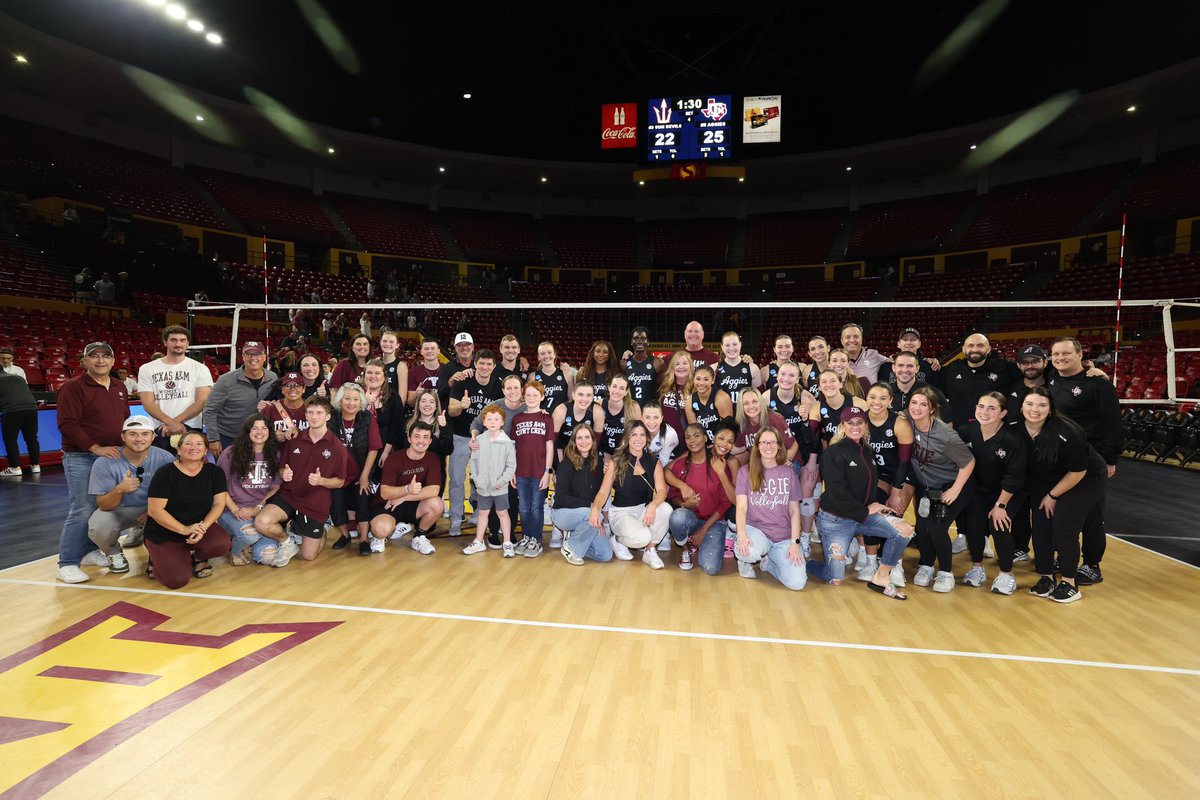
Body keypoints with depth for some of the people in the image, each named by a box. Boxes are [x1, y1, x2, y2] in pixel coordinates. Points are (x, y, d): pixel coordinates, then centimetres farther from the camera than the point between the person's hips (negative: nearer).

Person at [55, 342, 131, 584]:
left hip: (113, 457, 6)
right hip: (82, 458, -6)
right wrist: (96, 448, -20)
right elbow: (67, 425, -15)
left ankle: (89, 552, 25)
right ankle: (68, 563, 3)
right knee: (82, 510, -7)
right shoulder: (73, 387, -8)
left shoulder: (119, 387, 12)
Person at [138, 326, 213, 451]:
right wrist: (171, 422, -16)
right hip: (157, 431, 1)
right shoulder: (147, 369, 8)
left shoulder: (200, 369, 4)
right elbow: (148, 403, 0)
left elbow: (202, 401, -4)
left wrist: (175, 421, -15)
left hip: (190, 430, -1)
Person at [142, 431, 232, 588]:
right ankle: (158, 559, 15)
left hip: (200, 526, 3)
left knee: (222, 544, -29)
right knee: (178, 580, -21)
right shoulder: (165, 473, -12)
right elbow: (154, 510, -16)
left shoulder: (215, 472, -2)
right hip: (164, 535, -3)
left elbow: (219, 504, -5)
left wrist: (203, 526, -22)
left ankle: (195, 555, 7)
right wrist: (185, 529, -23)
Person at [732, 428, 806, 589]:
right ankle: (745, 559, 2)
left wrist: (795, 542, -6)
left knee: (797, 583, -19)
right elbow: (741, 507, -5)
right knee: (750, 552, -38)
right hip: (755, 528, -2)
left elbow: (794, 511, 6)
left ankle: (768, 562, 14)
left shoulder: (789, 473, 6)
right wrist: (742, 535, -22)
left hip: (784, 536, 2)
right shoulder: (745, 472, 2)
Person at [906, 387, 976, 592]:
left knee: (937, 528, -13)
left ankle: (946, 572, 11)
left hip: (950, 484, -4)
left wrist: (955, 490, -16)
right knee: (922, 527, -3)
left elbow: (969, 462, -17)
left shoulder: (945, 435, -29)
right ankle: (925, 566, 22)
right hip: (924, 485, 4)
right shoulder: (906, 420, -17)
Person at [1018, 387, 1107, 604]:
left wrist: (1052, 496, -12)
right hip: (1045, 479, 5)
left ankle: (1069, 583, 3)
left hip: (1086, 480, -4)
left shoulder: (1067, 433, -32)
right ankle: (1045, 577, 11)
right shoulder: (1017, 429, -20)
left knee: (1064, 525, -13)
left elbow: (1078, 472, -20)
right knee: (1041, 525, -4)